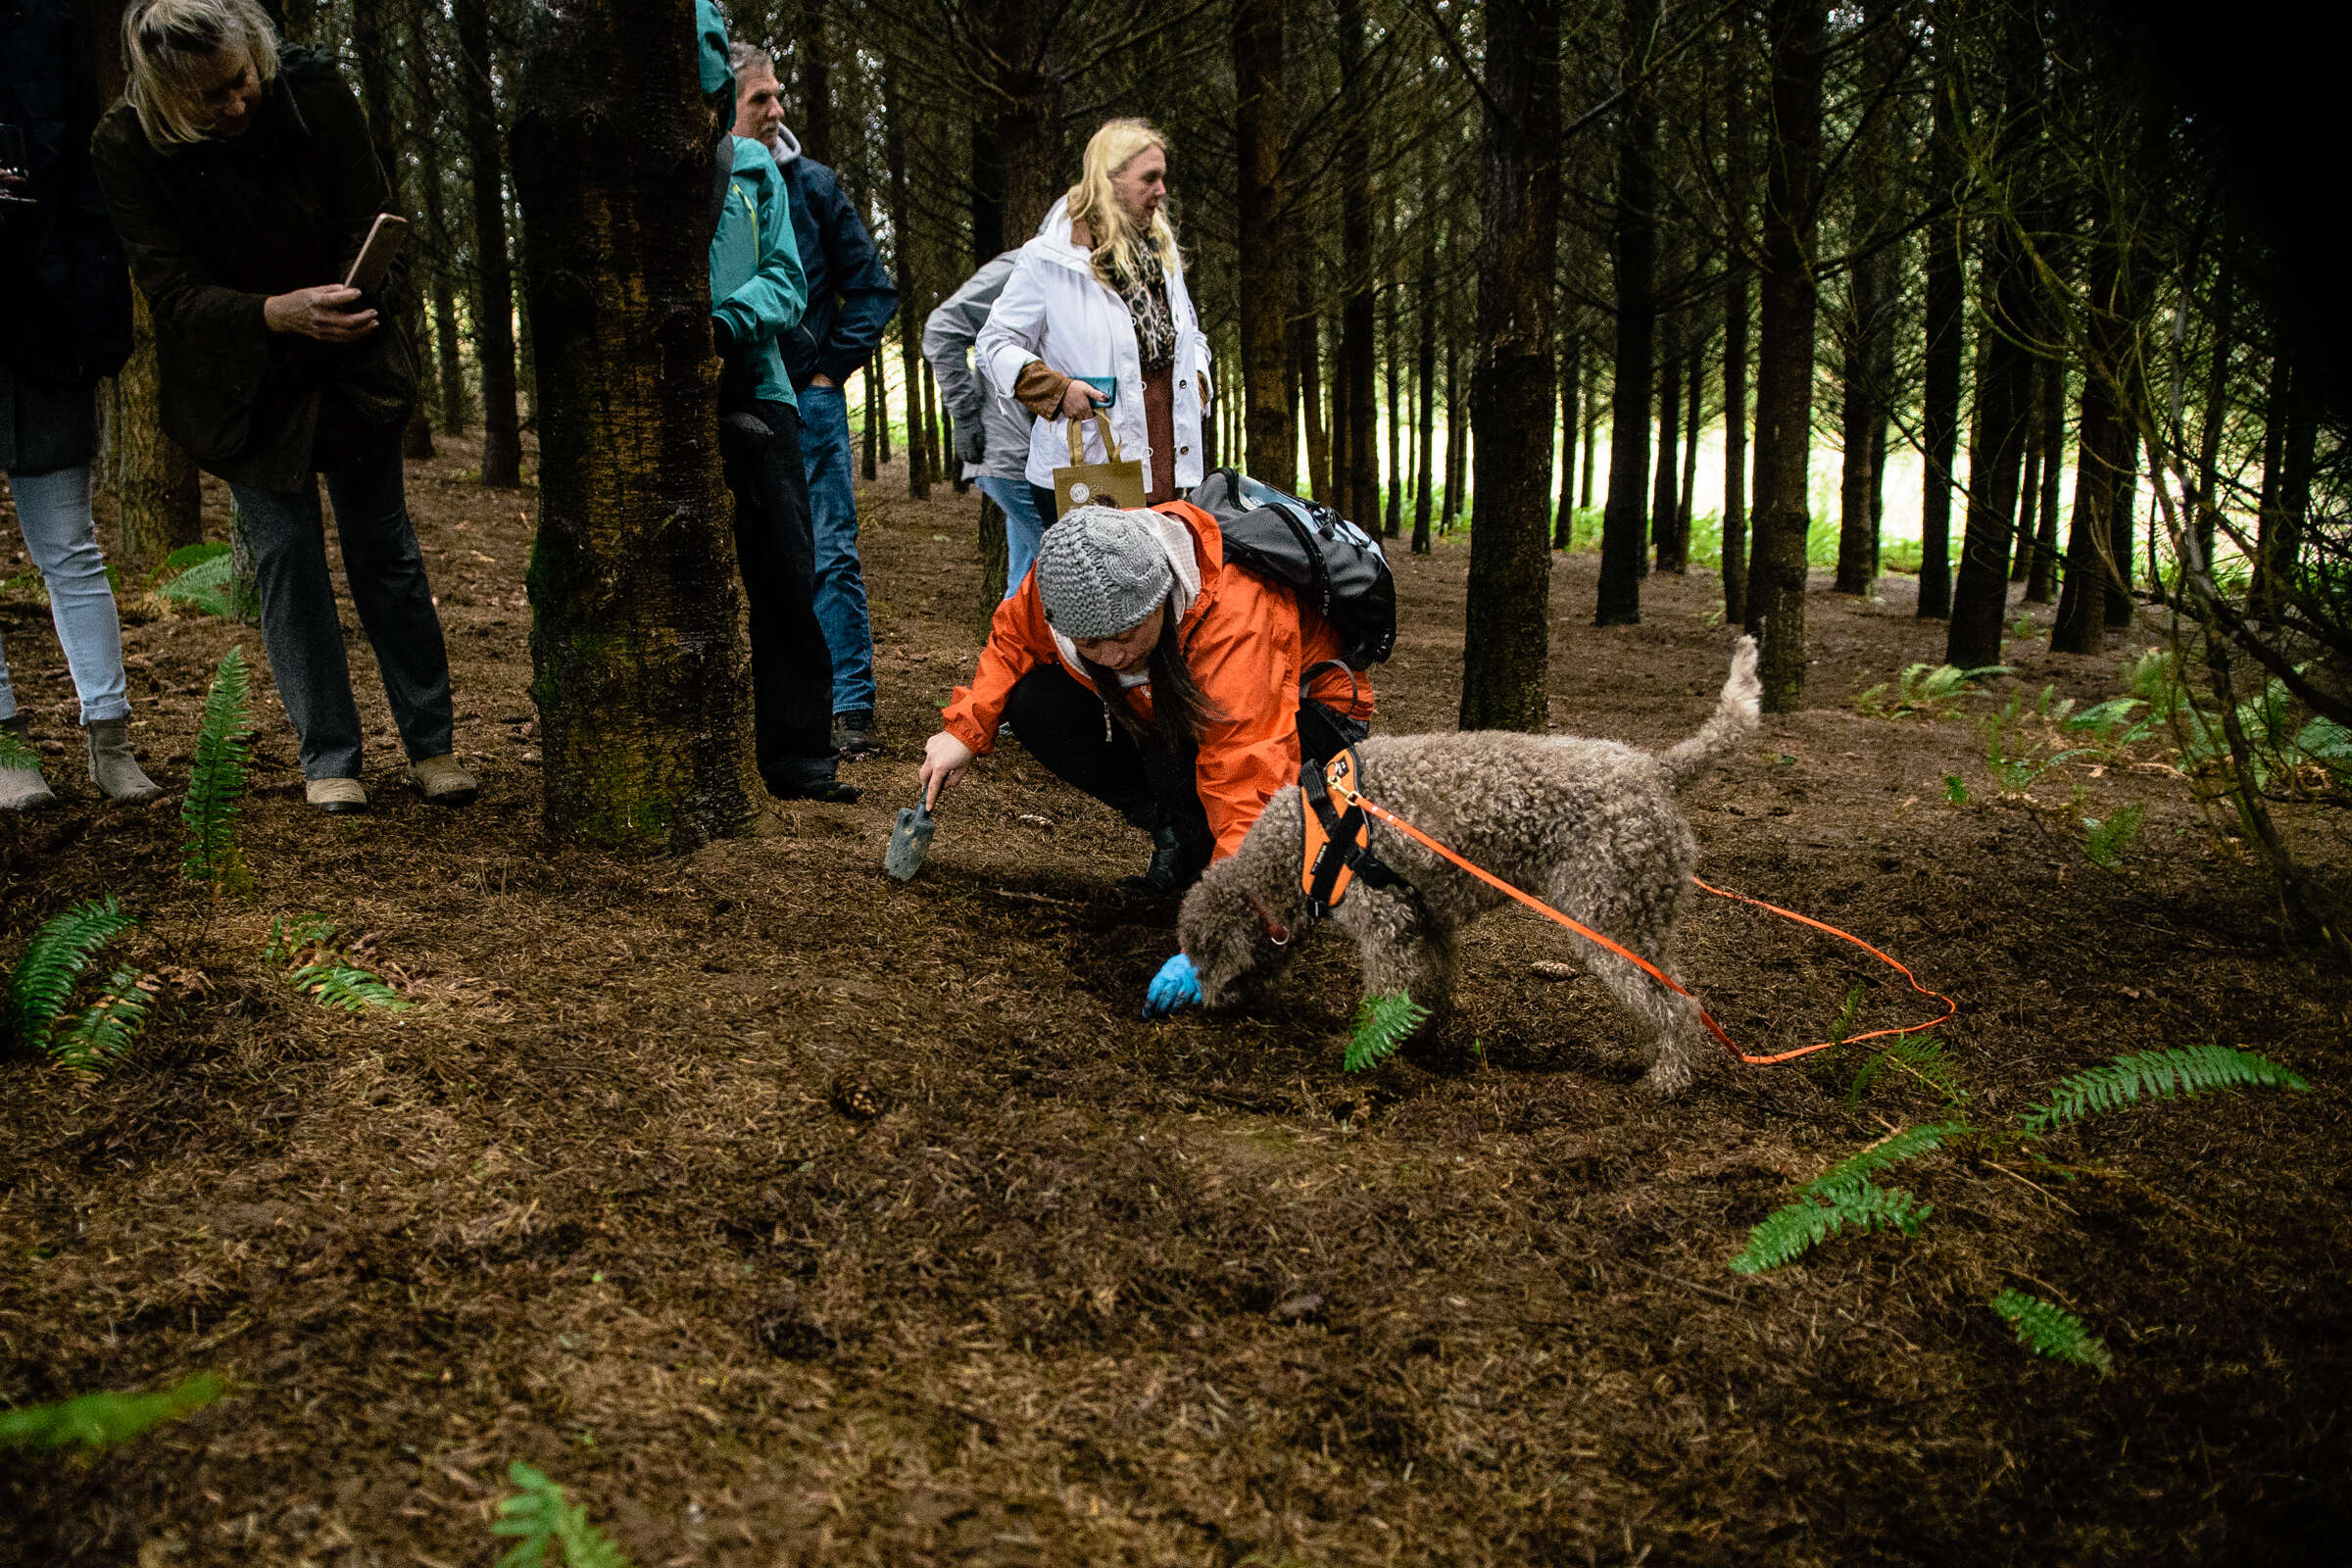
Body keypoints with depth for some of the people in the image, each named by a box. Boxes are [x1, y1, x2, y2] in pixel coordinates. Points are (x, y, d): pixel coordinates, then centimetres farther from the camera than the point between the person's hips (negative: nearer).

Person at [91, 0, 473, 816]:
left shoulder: (316, 92, -15)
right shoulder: (127, 146, -18)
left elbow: (370, 221, -8)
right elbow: (173, 292, -21)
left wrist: (369, 298, -29)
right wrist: (278, 314, -40)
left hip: (351, 363, 1)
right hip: (244, 382, -1)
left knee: (384, 548, 5)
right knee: (285, 553, -2)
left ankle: (431, 744, 14)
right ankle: (328, 759, 9)